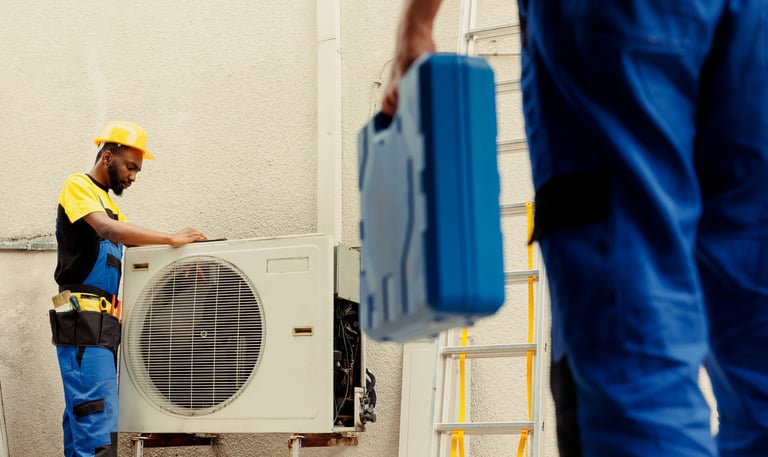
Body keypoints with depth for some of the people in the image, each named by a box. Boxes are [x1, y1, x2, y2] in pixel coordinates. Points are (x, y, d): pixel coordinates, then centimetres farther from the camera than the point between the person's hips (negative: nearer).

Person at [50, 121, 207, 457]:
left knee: (82, 414, 8)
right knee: (99, 419, -17)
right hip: (83, 316, -9)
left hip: (103, 322, 9)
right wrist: (171, 239, -19)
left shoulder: (109, 203, 24)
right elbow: (108, 230, -20)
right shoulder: (78, 186, -3)